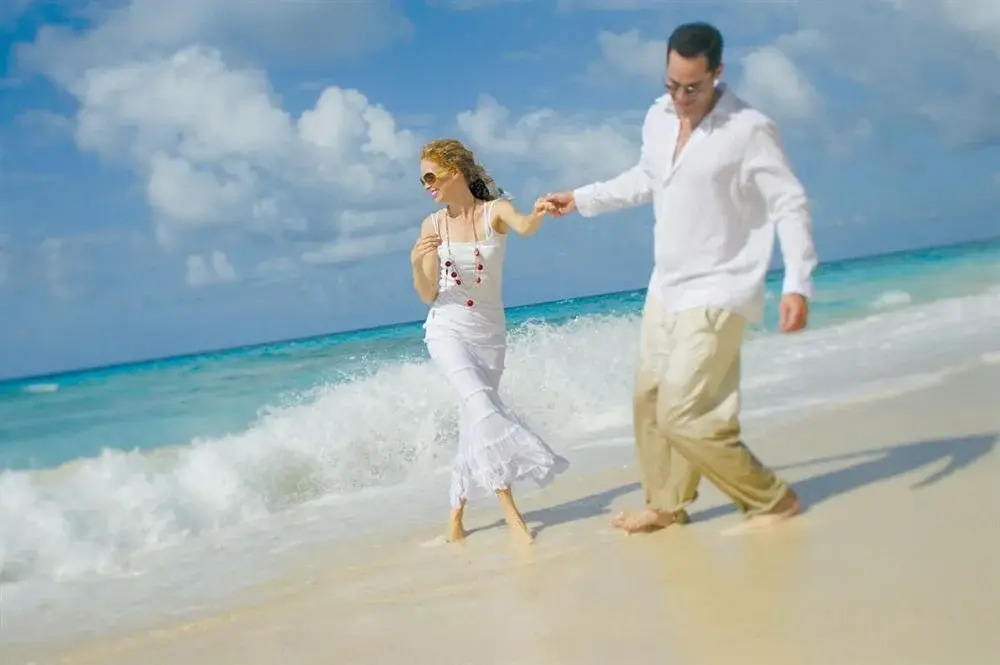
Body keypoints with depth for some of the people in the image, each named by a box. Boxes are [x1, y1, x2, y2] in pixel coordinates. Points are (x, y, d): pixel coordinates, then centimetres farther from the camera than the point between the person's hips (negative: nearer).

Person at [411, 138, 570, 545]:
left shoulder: (494, 211, -4)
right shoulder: (432, 225, 2)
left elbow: (524, 228, -29)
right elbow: (427, 295, 2)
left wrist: (537, 215, -52)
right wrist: (416, 263, -17)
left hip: (489, 332, 1)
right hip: (447, 329, -1)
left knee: (474, 420, 5)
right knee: (480, 401, -24)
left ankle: (456, 514, 20)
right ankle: (508, 505, -29)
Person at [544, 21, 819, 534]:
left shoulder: (750, 129, -17)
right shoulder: (658, 118, 3)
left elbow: (790, 205, -15)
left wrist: (798, 283, -24)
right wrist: (581, 199, 24)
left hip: (717, 293, -8)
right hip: (666, 287, 8)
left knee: (682, 413, -13)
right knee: (649, 398, 15)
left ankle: (771, 499, 3)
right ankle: (666, 505, 32)